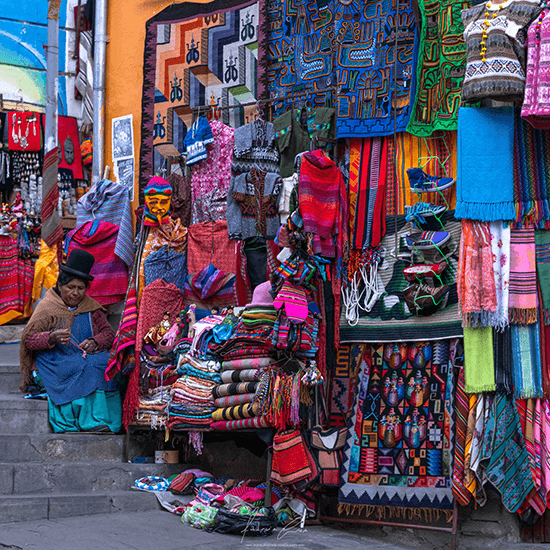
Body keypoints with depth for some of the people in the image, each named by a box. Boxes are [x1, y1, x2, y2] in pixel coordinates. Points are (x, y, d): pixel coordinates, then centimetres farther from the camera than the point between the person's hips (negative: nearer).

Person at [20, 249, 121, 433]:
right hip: (56, 361, -4)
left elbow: (109, 333, 9)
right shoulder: (46, 308, 1)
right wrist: (52, 337, -26)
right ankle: (91, 422, -30)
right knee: (86, 367, -33)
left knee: (106, 362, -28)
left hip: (88, 356, 4)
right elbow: (27, 339, -7)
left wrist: (94, 342, -14)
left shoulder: (90, 307, 13)